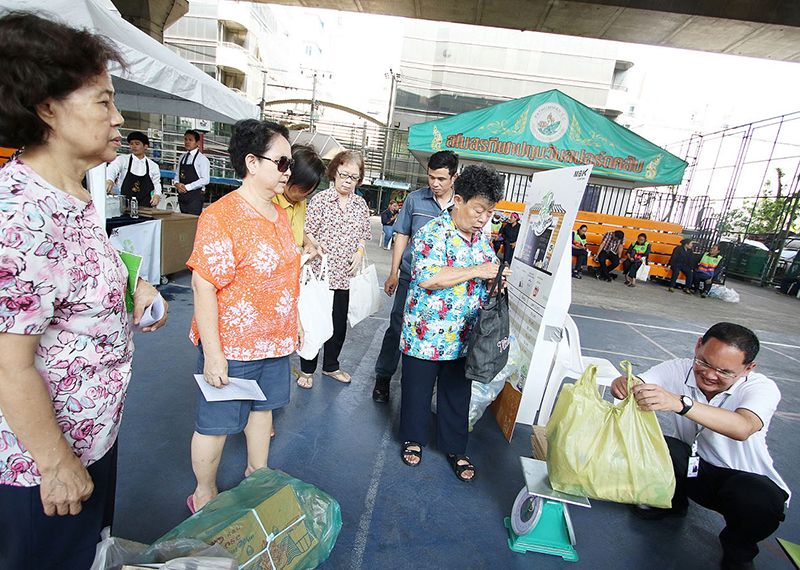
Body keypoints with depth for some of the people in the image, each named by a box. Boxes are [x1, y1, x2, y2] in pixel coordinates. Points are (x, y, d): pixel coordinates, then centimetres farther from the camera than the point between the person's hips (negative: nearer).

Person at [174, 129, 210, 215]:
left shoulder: (202, 159, -7)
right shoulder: (182, 157, 14)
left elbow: (205, 180, -15)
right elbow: (177, 174, 19)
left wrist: (186, 187, -16)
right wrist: (177, 184, -4)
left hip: (195, 196, -6)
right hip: (182, 195, 6)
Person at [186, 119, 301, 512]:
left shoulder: (278, 214, 6)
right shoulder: (221, 216, -20)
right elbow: (203, 287, -21)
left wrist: (294, 323, 18)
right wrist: (212, 354, -20)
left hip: (274, 341, 8)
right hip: (231, 346, -8)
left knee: (262, 408, 23)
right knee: (216, 423, 12)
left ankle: (257, 476, 46)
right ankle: (204, 495, 37)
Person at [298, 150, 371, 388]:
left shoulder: (361, 204, 8)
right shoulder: (320, 199, -4)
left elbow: (365, 235, 16)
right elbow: (307, 232, -4)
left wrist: (360, 252, -2)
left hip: (346, 275, 4)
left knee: (340, 323, 14)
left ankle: (331, 365, 34)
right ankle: (307, 369, 24)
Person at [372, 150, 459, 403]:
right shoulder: (415, 199, -1)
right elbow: (402, 236, 5)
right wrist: (393, 273, 4)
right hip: (411, 277, -1)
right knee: (397, 327, 5)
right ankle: (383, 377, 23)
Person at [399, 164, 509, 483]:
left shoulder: (482, 238, 8)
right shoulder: (432, 234, -15)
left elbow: (488, 278, 20)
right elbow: (427, 278, -28)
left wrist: (497, 279, -3)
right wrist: (476, 272, -24)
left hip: (464, 337, 6)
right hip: (426, 334, -5)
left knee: (458, 394, 17)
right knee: (417, 390, 14)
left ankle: (454, 448, 37)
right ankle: (413, 438, 38)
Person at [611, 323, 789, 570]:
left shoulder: (762, 388, -22)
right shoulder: (678, 370, -15)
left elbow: (743, 428, -43)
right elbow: (635, 387, -26)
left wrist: (680, 403, -58)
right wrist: (622, 384, -51)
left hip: (744, 477, -1)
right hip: (692, 467, 2)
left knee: (761, 501, -35)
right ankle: (672, 502, 9)